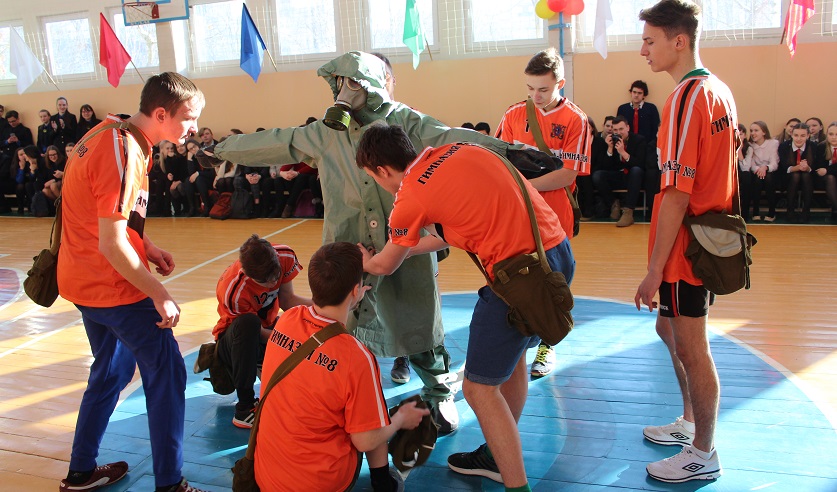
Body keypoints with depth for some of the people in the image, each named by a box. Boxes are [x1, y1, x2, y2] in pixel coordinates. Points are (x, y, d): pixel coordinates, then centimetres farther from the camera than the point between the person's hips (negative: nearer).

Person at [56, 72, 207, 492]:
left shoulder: (106, 134, 6)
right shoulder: (125, 153, -23)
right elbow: (112, 245, -25)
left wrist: (144, 245, 7)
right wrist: (161, 297, -20)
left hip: (83, 280, 10)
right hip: (113, 286, -10)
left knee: (112, 370, 22)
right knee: (166, 375, -2)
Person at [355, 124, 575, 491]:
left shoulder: (409, 198, -7)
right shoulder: (457, 150, 13)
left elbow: (384, 267, 12)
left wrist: (362, 261, 35)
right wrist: (402, 247, 33)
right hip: (558, 250, 9)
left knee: (479, 388, 4)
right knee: (512, 356, 26)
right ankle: (498, 456, 44)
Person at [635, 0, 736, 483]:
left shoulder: (686, 97, -19)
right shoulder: (720, 91, 9)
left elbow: (677, 193, -23)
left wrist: (654, 271, -21)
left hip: (685, 245, -9)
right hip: (712, 239, 9)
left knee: (691, 347, 2)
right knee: (671, 328, 22)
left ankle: (703, 455, 18)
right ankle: (691, 422, 38)